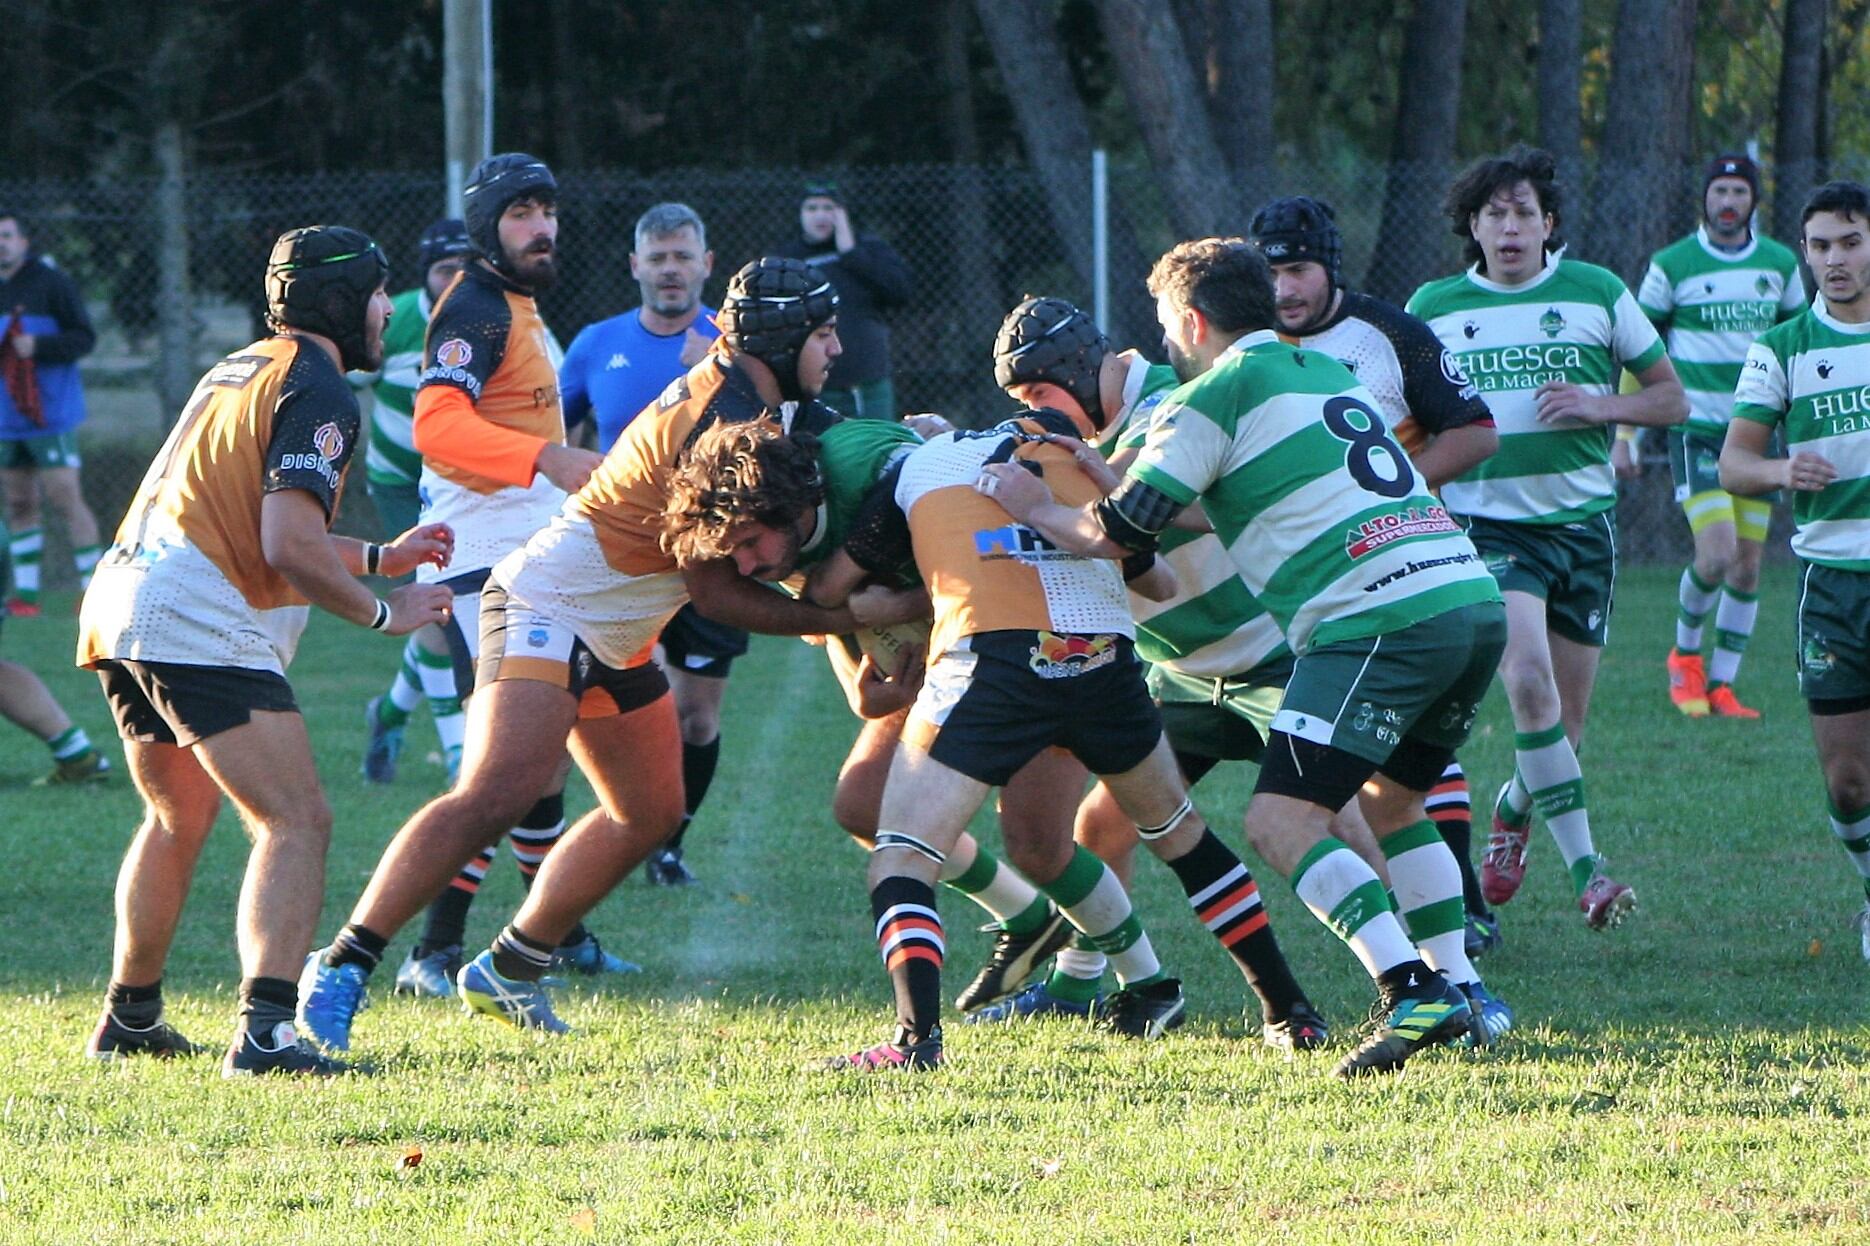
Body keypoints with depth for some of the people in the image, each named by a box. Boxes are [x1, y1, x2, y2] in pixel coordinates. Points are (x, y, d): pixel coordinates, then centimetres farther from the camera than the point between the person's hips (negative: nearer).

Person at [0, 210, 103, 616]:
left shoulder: (50, 283, -7)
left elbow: (84, 337, -10)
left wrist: (38, 347, -23)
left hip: (51, 414, -6)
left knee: (64, 498, -9)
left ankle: (94, 586, -4)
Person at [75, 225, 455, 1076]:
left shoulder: (241, 369, 23)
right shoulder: (318, 392, -6)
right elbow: (290, 547, -16)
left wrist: (380, 557, 36)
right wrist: (383, 613, -2)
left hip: (121, 600, 10)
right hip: (198, 623, -10)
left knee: (178, 821, 27)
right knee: (296, 821, -13)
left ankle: (129, 1019, 37)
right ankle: (265, 1032, -28)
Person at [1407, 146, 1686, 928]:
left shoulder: (1597, 294, 4)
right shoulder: (1433, 309, 5)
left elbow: (1671, 400, 8)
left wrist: (1601, 406, -10)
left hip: (1582, 524, 2)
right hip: (1487, 523, -2)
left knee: (1565, 723, 6)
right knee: (1528, 681, -25)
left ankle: (1512, 814, 40)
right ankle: (1586, 871, -25)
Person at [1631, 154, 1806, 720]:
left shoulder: (1780, 265, 7)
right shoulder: (1672, 266, -2)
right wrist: (1626, 429, 1)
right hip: (1695, 431, -4)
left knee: (1748, 564, 2)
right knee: (1717, 555, -16)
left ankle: (1721, 684, 12)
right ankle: (1686, 651, 10)